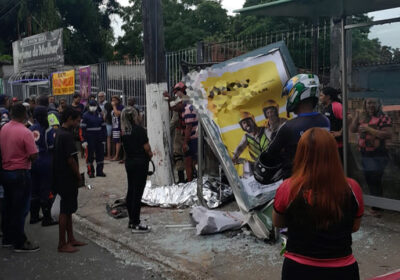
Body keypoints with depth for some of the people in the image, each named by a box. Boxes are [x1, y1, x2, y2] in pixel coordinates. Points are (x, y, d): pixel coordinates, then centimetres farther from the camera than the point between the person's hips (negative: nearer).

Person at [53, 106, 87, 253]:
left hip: (62, 178, 10)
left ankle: (70, 239, 26)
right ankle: (62, 244, 6)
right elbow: (70, 159, -21)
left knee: (68, 209, 16)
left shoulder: (59, 133, 11)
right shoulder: (66, 135, -20)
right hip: (68, 178, -10)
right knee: (65, 210, -2)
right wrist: (79, 176, -8)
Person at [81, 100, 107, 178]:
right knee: (90, 155, 1)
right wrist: (84, 141, -13)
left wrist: (104, 138, 9)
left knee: (100, 154, 7)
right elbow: (83, 129, -8)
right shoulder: (85, 115, -4)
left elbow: (103, 127, 14)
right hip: (90, 139, -4)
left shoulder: (99, 115, 10)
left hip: (99, 139, 5)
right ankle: (90, 172, 10)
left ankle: (99, 171, 17)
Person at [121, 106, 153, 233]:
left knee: (131, 191, 14)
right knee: (138, 192, -4)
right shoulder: (139, 129, -16)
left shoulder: (124, 131, 5)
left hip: (129, 162, 7)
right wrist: (150, 153, 5)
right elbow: (146, 147, -16)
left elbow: (126, 147, 9)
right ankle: (136, 224, 0)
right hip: (140, 162, -7)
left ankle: (131, 221, 24)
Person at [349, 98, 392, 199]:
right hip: (365, 154, 7)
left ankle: (377, 206, 1)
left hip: (378, 156, -7)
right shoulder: (363, 117, 12)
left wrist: (369, 129, -21)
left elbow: (388, 135, -20)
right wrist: (356, 116, -4)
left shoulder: (383, 118, -10)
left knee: (374, 181, -9)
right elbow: (352, 129, 9)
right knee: (369, 180, 17)